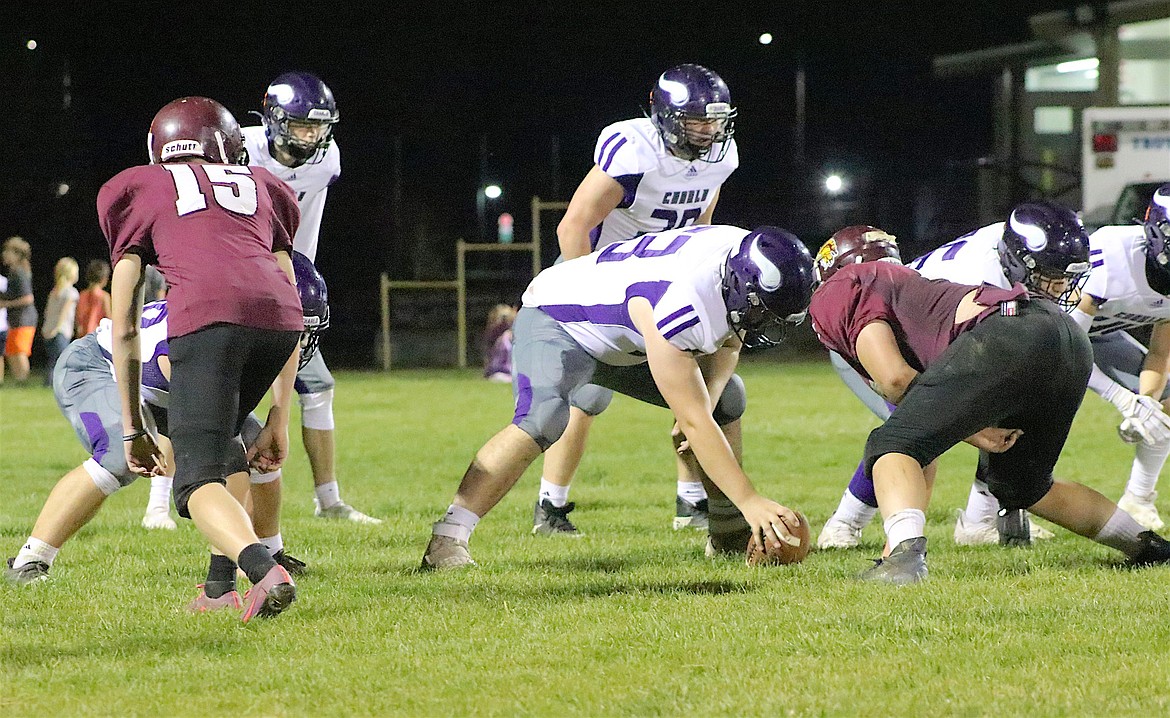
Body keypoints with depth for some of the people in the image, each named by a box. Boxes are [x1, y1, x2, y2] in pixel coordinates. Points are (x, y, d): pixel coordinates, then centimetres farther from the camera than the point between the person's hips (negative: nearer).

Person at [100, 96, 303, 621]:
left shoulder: (138, 191, 28)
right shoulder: (260, 186, 34)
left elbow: (125, 329, 25)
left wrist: (133, 429, 30)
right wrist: (279, 421, 32)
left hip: (207, 318, -4)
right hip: (278, 316, 4)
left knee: (198, 482, -4)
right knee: (219, 436, 29)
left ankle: (264, 570, -31)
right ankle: (220, 583, 21)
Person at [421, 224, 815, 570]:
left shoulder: (745, 259, -16)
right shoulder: (677, 303, -41)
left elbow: (726, 343, 4)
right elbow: (693, 422, -38)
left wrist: (706, 401, -16)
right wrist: (751, 502, -37)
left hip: (625, 343, 9)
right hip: (557, 321, -9)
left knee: (727, 399, 8)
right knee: (541, 420, -35)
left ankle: (729, 535, 20)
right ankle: (446, 541, -34)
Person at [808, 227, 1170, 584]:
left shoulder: (835, 296, 15)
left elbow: (894, 380, -1)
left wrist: (970, 430, 11)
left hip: (1007, 336, -9)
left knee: (893, 446, -5)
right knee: (1019, 485, 29)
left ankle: (906, 556, -31)